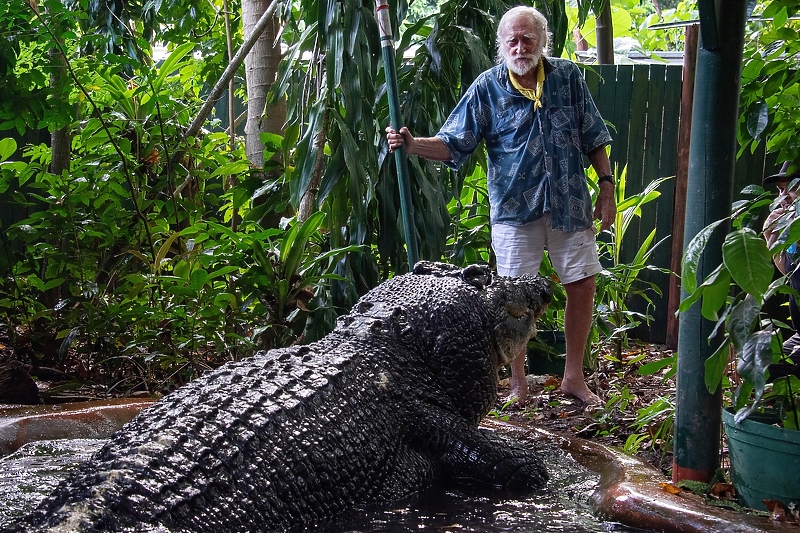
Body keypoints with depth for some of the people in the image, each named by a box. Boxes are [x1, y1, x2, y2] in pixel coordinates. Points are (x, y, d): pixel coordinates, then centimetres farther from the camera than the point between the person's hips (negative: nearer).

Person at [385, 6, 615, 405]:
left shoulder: (567, 77, 2)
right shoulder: (487, 88, -4)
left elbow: (593, 138, 8)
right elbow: (453, 144, -7)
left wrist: (606, 187, 4)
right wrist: (412, 144, -24)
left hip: (570, 204, 2)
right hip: (515, 208, -2)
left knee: (582, 286, 5)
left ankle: (573, 378, 21)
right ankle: (518, 384, 16)